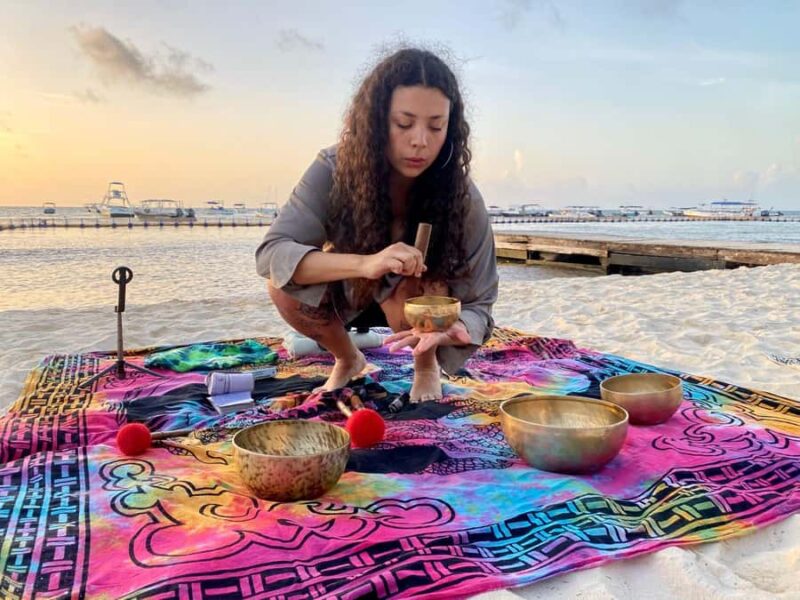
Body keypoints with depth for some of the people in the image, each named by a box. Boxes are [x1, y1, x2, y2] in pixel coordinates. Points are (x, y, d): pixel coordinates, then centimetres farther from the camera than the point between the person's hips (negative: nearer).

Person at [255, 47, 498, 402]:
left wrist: (453, 328, -51)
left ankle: (427, 367, 3)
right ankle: (348, 361, 6)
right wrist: (364, 263, -51)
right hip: (351, 295, 1)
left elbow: (477, 305, -25)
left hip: (423, 304, -1)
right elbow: (270, 254, -34)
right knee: (285, 285, -27)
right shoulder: (334, 170, -27)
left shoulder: (462, 198, -28)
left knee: (410, 289, -35)